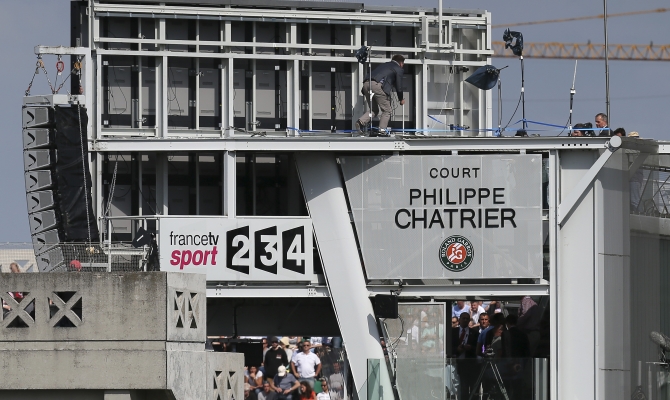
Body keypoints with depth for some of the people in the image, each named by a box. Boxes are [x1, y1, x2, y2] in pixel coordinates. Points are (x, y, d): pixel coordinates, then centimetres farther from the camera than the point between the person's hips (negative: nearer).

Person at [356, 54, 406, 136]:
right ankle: (382, 130, -3)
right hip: (377, 85, -7)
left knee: (372, 110, 16)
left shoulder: (384, 65, 34)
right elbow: (399, 86, 15)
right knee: (386, 110, 5)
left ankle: (361, 121, -7)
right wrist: (401, 99, 30)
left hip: (366, 83, 7)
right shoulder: (398, 69, 14)